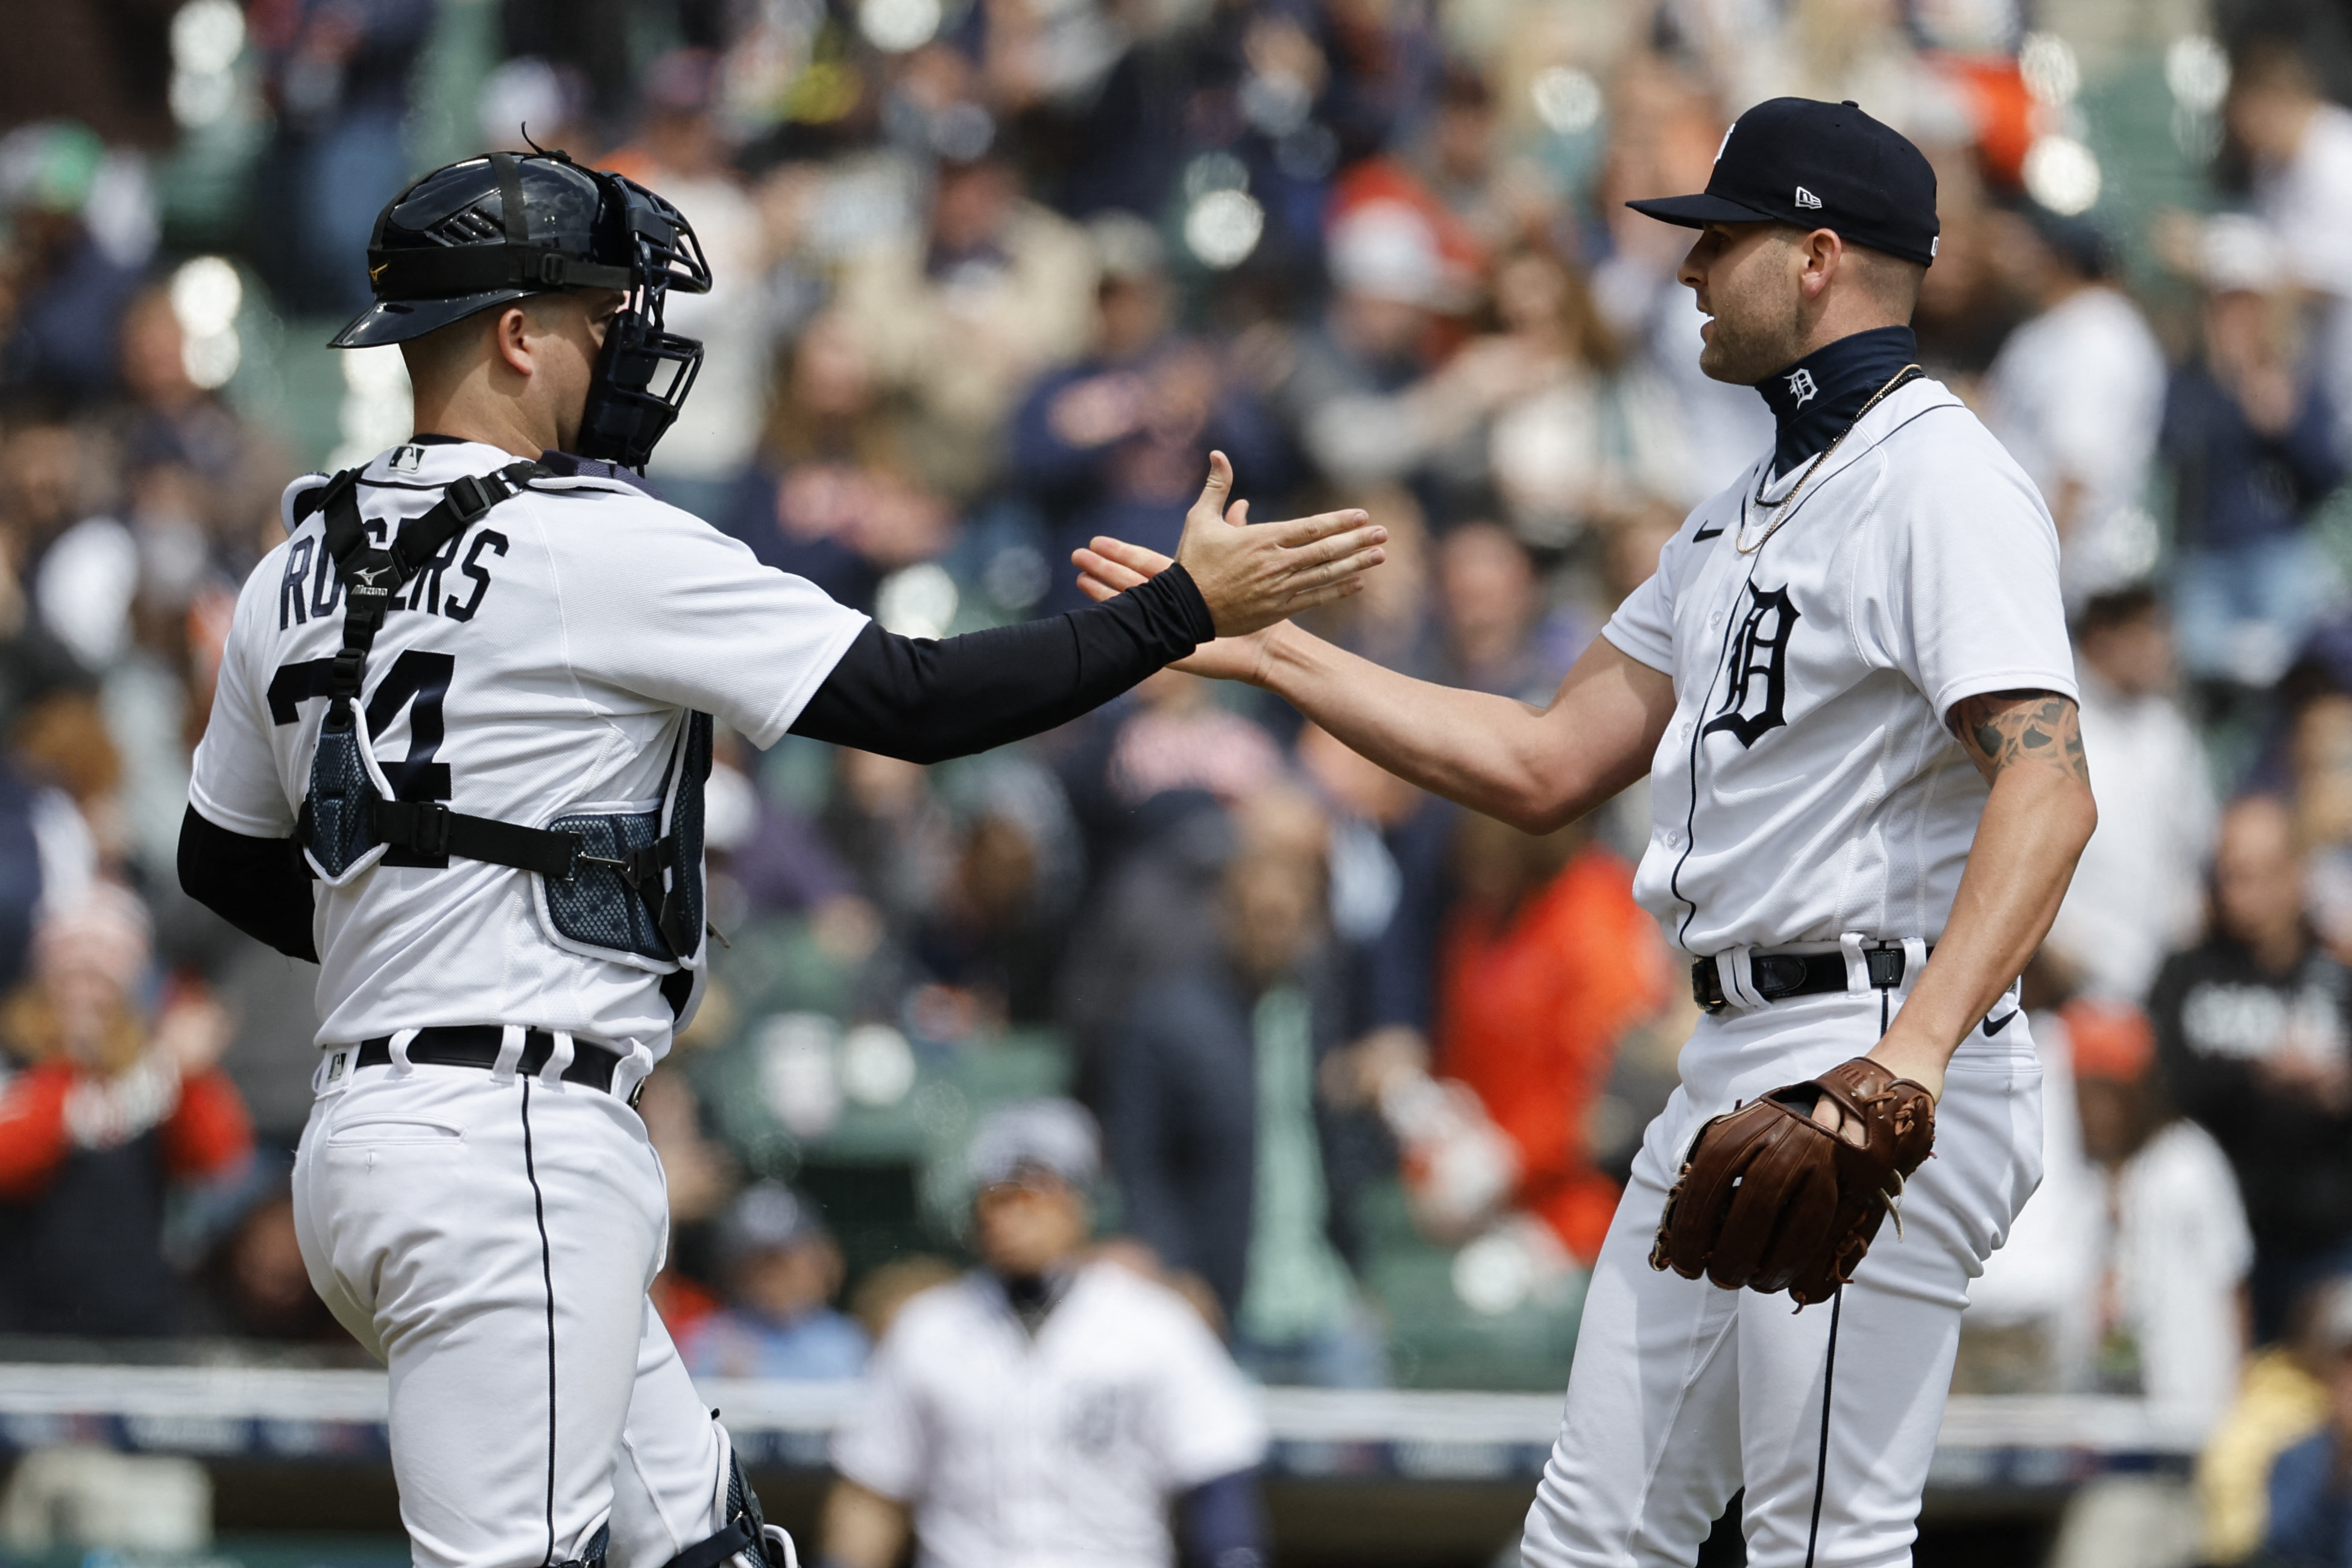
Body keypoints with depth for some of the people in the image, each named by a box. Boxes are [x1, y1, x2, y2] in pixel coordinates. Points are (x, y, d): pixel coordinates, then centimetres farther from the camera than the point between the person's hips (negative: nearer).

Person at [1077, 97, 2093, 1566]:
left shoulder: (1939, 479, -12)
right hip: (1733, 1068, 10)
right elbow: (1541, 766, 22)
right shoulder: (1752, 508, 21)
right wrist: (1263, 646, 18)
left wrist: (1915, 1054, -38)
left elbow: (2048, 786, -25)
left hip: (1869, 1066, -10)